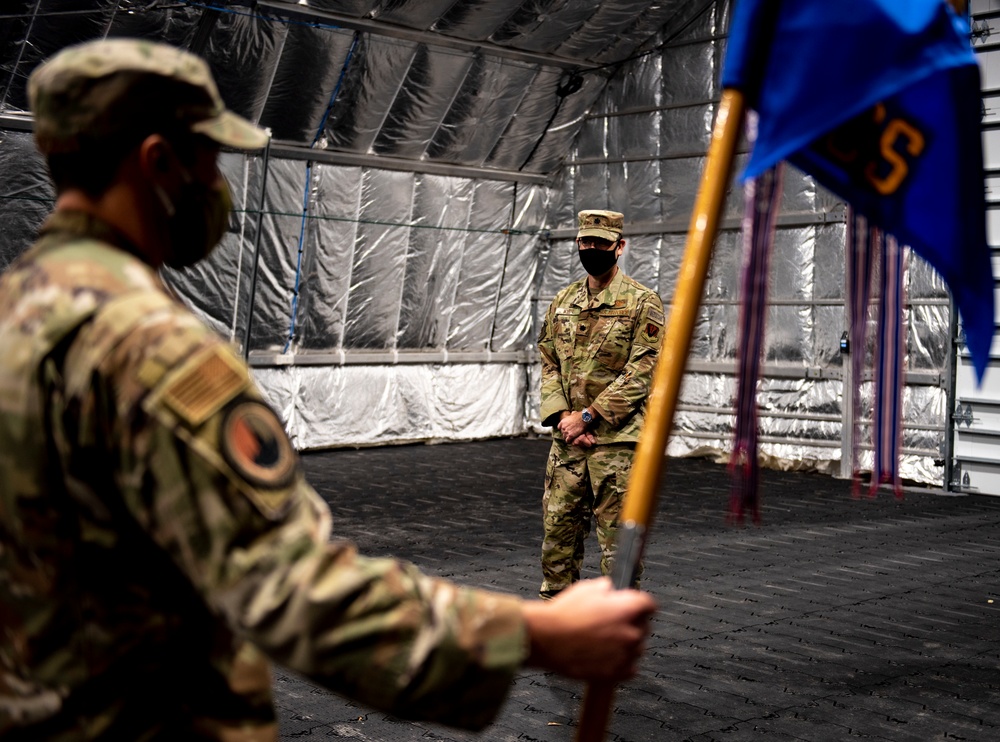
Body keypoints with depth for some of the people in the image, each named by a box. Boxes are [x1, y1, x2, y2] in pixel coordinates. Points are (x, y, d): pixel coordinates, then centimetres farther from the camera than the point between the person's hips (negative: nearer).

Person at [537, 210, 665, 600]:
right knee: (558, 531, 11)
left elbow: (642, 372, -12)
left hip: (617, 439, -5)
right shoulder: (563, 301, 12)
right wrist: (562, 416, -5)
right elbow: (548, 363, 11)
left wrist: (587, 416, -15)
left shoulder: (642, 303, -6)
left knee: (618, 541, 1)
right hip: (567, 438, 6)